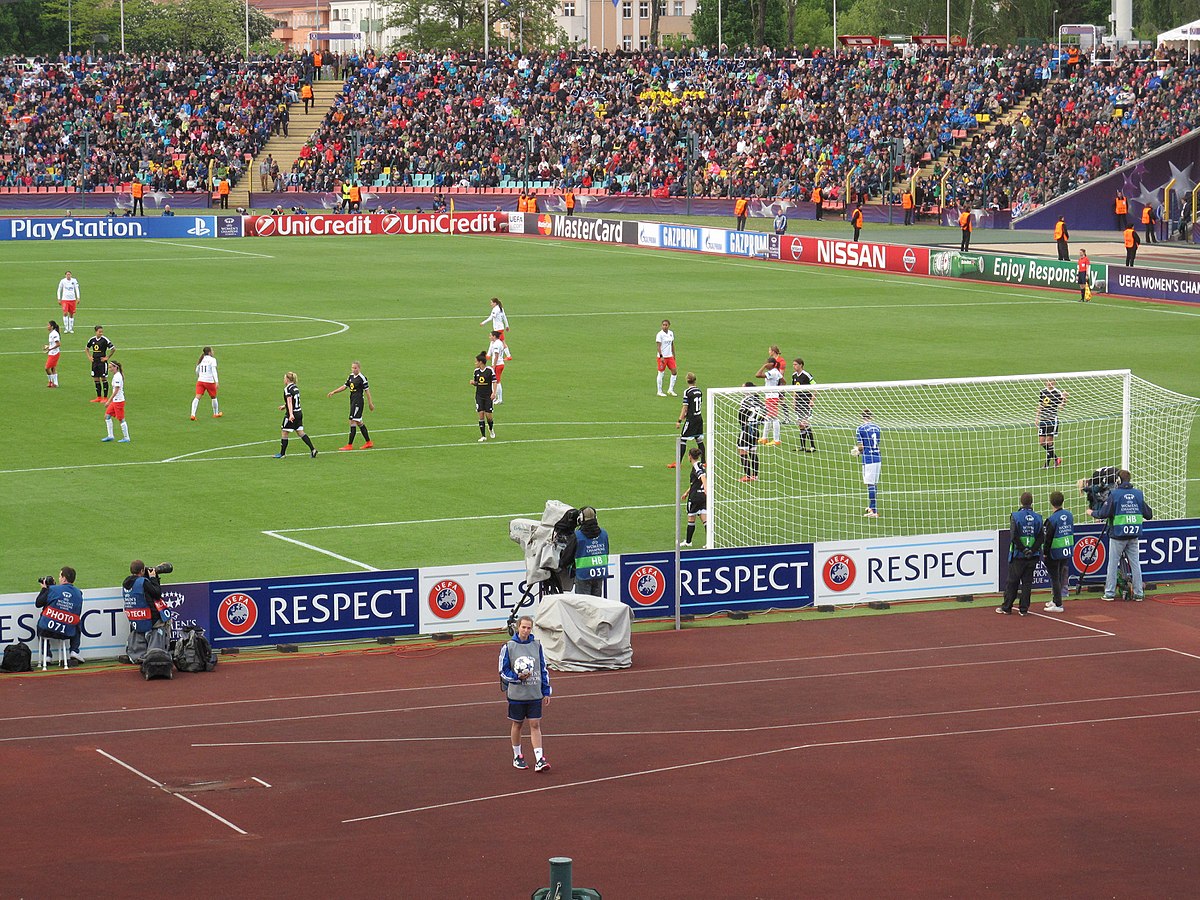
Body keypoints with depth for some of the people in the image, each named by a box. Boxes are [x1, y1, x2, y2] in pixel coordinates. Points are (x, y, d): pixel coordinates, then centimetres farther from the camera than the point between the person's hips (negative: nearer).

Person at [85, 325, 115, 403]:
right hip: (95, 362, 5)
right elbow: (86, 348, 23)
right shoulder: (92, 340, 5)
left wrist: (107, 357, -7)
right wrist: (89, 357, 12)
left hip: (102, 362, -5)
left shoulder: (104, 340, -11)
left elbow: (113, 349, -8)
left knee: (104, 379, -3)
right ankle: (99, 397, 16)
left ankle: (105, 398, 2)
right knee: (96, 379, 8)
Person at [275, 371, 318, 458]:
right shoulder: (296, 387, 12)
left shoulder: (287, 389, -14)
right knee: (300, 432, 10)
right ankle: (312, 449, 0)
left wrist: (291, 414, -35)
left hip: (292, 415, -8)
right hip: (299, 413, 8)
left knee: (284, 433, 4)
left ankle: (282, 453, 10)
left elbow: (290, 402, -26)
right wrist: (284, 406, 37)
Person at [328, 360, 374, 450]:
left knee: (353, 421, -10)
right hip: (352, 400, 9)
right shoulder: (351, 376, 11)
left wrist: (370, 403, -6)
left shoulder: (362, 378, -12)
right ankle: (369, 442, 23)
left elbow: (367, 391, -9)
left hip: (358, 401, -9)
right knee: (359, 422, 14)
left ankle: (349, 445, -8)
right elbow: (345, 387, 17)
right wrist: (333, 392, 10)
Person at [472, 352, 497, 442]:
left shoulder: (490, 370, -9)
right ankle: (483, 436, 1)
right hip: (479, 396, 4)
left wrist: (494, 393, -15)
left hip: (488, 396, -4)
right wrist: (473, 382, -6)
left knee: (488, 415, -3)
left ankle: (491, 429, 30)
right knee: (481, 415, -5)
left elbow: (494, 382, -6)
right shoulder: (476, 371, 6)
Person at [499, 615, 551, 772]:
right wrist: (518, 676, -19)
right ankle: (517, 757, 25)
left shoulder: (537, 645, 3)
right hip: (516, 694, -2)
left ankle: (539, 760, -5)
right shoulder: (508, 646, -5)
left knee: (535, 725, -2)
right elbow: (503, 671, -1)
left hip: (535, 694, 2)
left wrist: (546, 692, 8)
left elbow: (544, 669, 10)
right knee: (517, 724, 10)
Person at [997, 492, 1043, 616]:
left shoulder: (1015, 517, -8)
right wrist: (1031, 550, -6)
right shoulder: (1038, 518, 1)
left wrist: (1023, 550, -8)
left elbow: (1014, 537, -15)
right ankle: (1024, 609, 8)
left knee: (1012, 582, 6)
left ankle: (1006, 608, 12)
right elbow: (1040, 538, -3)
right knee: (1027, 582, 8)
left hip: (1018, 555, -2)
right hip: (1032, 556, 2)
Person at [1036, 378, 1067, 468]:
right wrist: (1038, 418, 14)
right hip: (1043, 419, 5)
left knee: (1049, 441, -6)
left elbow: (1060, 407, -11)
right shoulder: (1042, 392, 9)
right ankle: (1055, 458, 18)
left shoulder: (1057, 393, -5)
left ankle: (1047, 463, 6)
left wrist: (1064, 398, -27)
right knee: (1041, 441, 1)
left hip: (1053, 419, -5)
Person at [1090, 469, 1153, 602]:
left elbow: (1104, 513, -12)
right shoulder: (1138, 494, 4)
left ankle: (1109, 593, 5)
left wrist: (1092, 513, 7)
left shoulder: (1114, 494, -8)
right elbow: (1148, 515, 7)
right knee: (1135, 563, 9)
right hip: (1134, 536, 4)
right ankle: (1139, 593, 10)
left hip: (1117, 535, -4)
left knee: (1113, 563, 4)